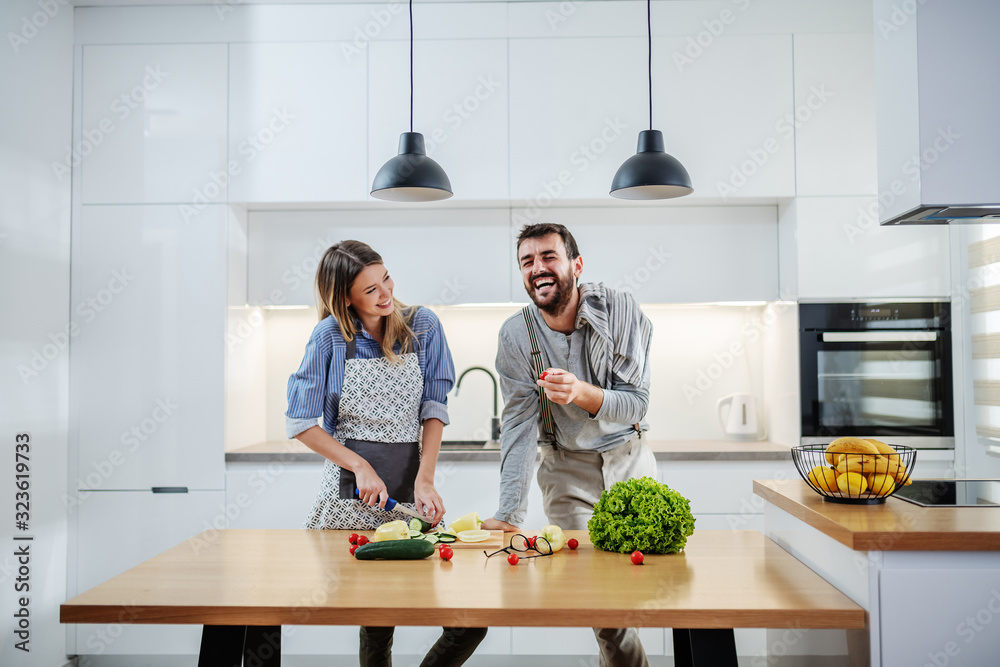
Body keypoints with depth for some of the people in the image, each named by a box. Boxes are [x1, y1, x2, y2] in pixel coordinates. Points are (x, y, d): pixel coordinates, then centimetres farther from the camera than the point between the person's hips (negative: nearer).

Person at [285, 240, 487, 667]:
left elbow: (434, 409, 0)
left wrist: (424, 481, -11)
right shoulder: (330, 336, -2)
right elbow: (299, 423, -1)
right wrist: (360, 467, -9)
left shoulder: (422, 326, 2)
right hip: (349, 490, -2)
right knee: (375, 623, 0)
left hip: (411, 484, 2)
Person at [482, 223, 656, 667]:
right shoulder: (515, 335, -13)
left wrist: (582, 393, -40)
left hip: (628, 457, 1)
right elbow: (519, 423, -16)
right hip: (566, 468, 0)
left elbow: (636, 403, -18)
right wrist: (509, 514, -26)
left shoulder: (620, 310, -16)